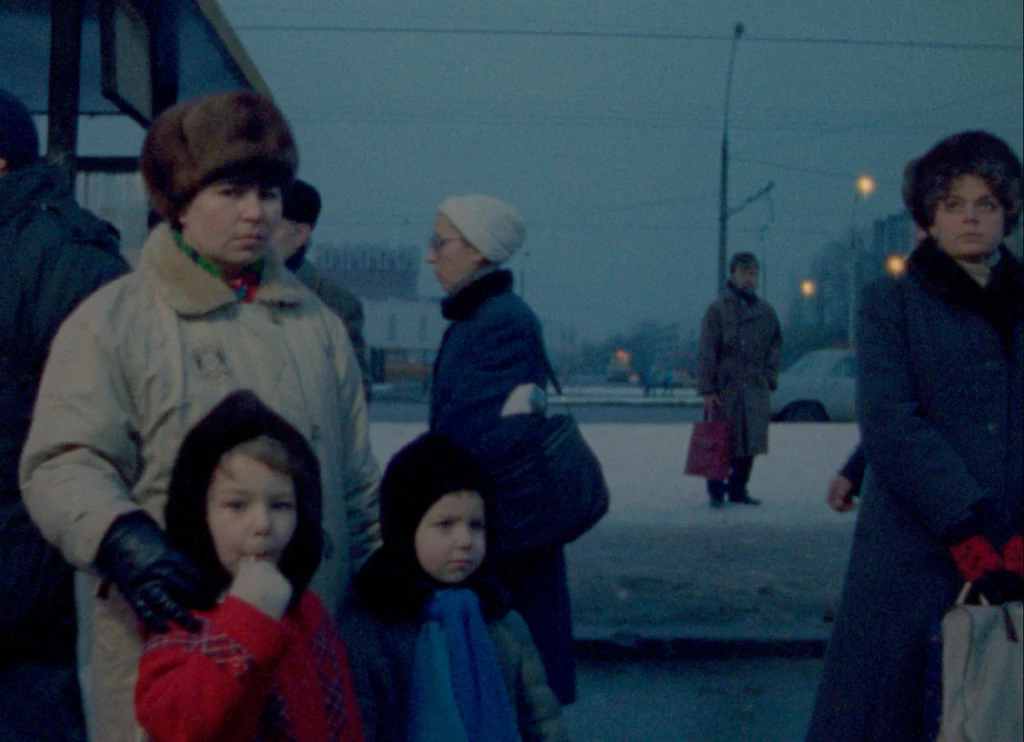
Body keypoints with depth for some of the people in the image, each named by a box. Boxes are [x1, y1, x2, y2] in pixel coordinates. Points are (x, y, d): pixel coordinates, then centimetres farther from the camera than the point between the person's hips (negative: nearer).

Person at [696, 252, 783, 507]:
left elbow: (776, 345, 20)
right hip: (725, 388, -4)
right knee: (722, 444, -2)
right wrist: (707, 389, -12)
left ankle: (738, 489, 18)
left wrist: (770, 377, 8)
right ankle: (716, 491, 10)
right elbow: (706, 352, -6)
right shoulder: (718, 310, -2)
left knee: (750, 441, 6)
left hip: (756, 389, 4)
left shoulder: (766, 311, 12)